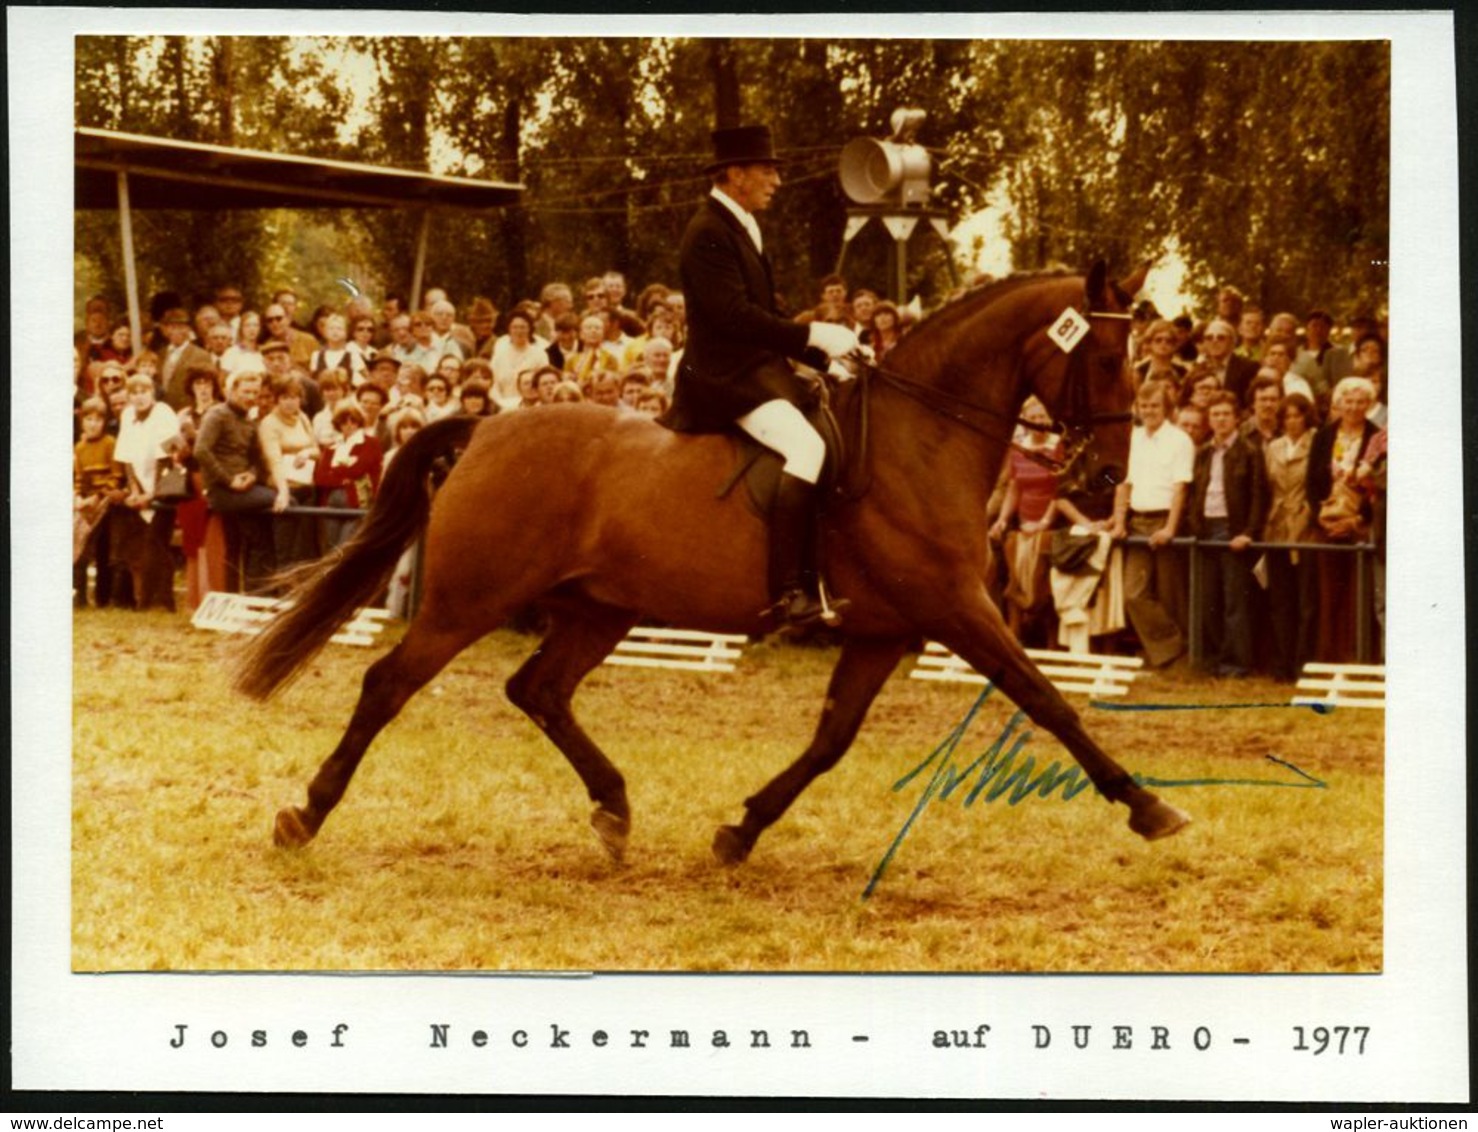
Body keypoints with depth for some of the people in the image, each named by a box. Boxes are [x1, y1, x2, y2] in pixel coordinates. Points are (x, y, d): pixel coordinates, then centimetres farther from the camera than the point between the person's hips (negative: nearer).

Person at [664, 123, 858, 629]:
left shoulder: (741, 228, 19)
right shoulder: (709, 234, -13)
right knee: (806, 445, -29)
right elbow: (734, 315, -23)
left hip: (758, 368, 11)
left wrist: (824, 354, 11)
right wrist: (813, 335, -22)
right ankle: (787, 592, -33)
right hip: (726, 375, -11)